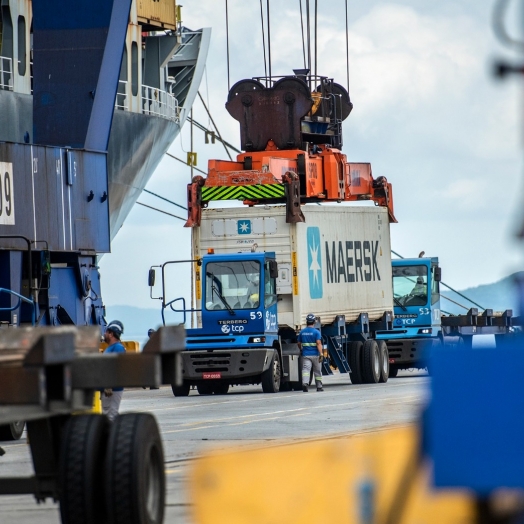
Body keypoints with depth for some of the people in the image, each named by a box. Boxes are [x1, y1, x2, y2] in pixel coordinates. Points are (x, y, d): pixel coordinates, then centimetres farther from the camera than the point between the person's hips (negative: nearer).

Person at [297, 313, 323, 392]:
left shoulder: (302, 332, 6)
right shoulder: (316, 332, -6)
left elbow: (299, 344, 15)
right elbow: (318, 343, -16)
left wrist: (301, 350, 34)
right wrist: (321, 354, -18)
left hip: (306, 355, 2)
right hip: (315, 354, -2)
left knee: (306, 369, -10)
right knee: (317, 371, 12)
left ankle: (305, 383, -35)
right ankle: (319, 386, 22)